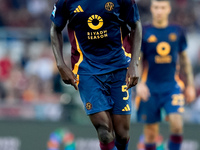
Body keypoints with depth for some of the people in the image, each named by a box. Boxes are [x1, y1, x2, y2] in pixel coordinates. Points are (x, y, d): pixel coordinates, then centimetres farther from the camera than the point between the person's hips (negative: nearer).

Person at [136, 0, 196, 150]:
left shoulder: (177, 31, 6)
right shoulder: (143, 32, -1)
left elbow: (184, 59, 15)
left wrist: (190, 85, 14)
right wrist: (139, 84, -14)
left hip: (172, 86, 1)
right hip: (150, 88, -1)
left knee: (176, 123, -18)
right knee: (151, 129, 3)